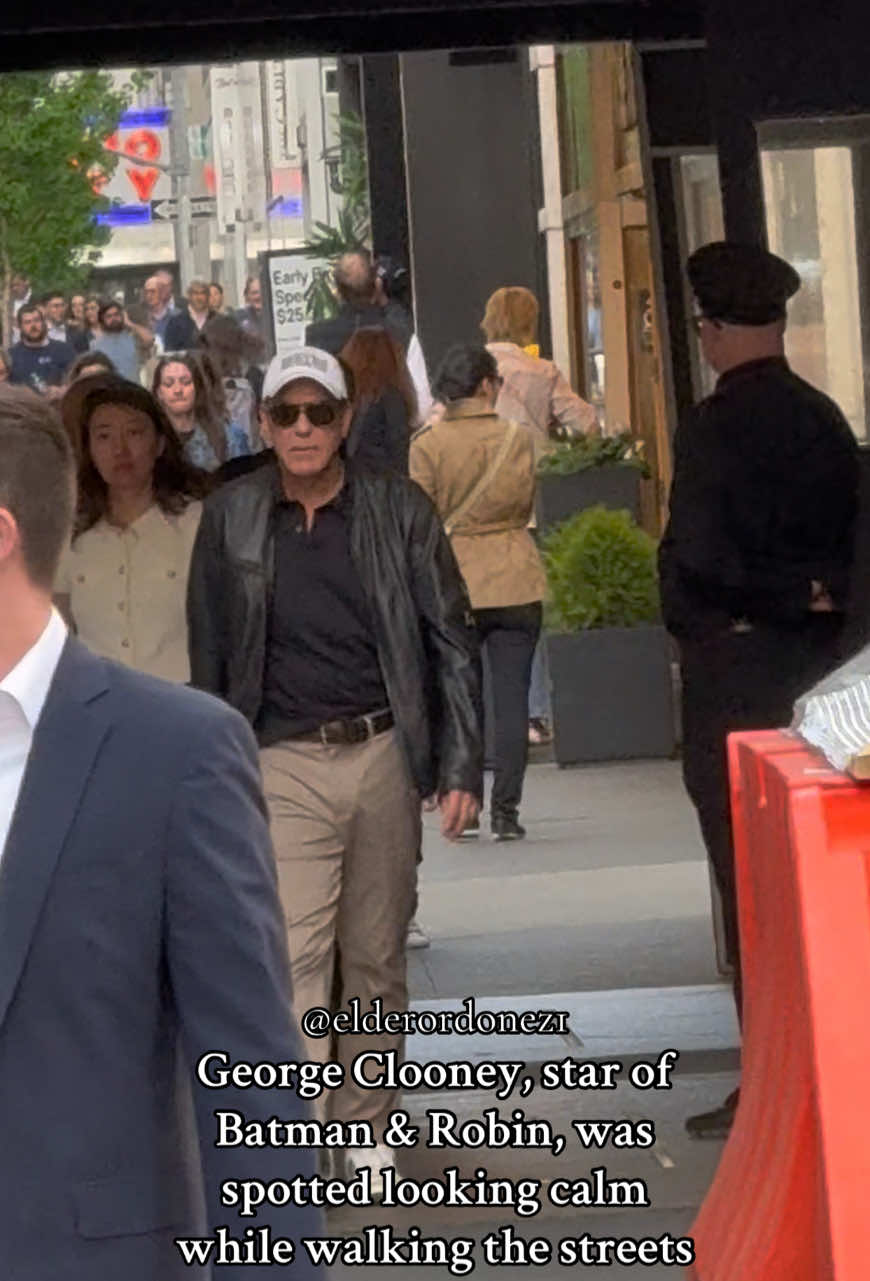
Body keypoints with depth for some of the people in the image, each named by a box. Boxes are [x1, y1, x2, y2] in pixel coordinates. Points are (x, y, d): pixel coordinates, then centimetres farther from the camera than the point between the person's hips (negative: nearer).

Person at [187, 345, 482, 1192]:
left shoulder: (399, 511, 2)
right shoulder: (231, 518, 3)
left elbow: (451, 640, 4)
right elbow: (209, 656, 9)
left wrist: (460, 767, -1)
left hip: (384, 755, 1)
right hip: (283, 764, -1)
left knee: (377, 957, 10)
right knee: (292, 955, -12)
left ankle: (367, 1130, 22)